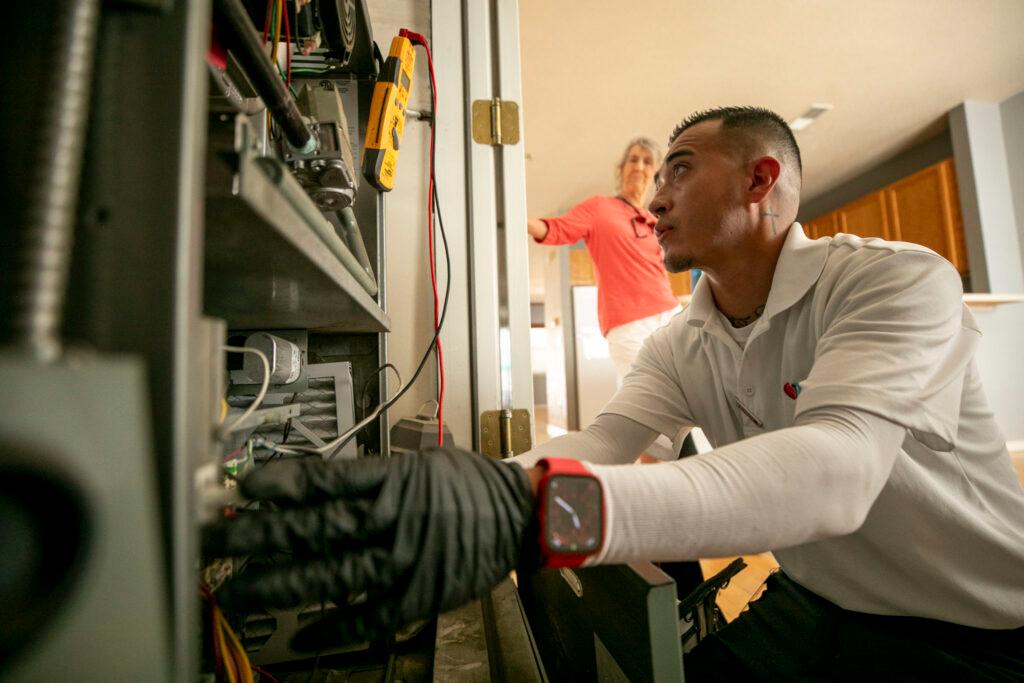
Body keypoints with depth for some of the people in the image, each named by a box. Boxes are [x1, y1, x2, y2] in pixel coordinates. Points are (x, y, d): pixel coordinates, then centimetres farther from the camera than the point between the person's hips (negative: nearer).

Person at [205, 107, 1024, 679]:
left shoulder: (897, 279, -22)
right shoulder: (680, 345, -3)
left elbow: (834, 470, -39)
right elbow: (602, 442, -15)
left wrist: (533, 510, -54)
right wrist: (486, 489, -35)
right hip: (808, 610, 4)